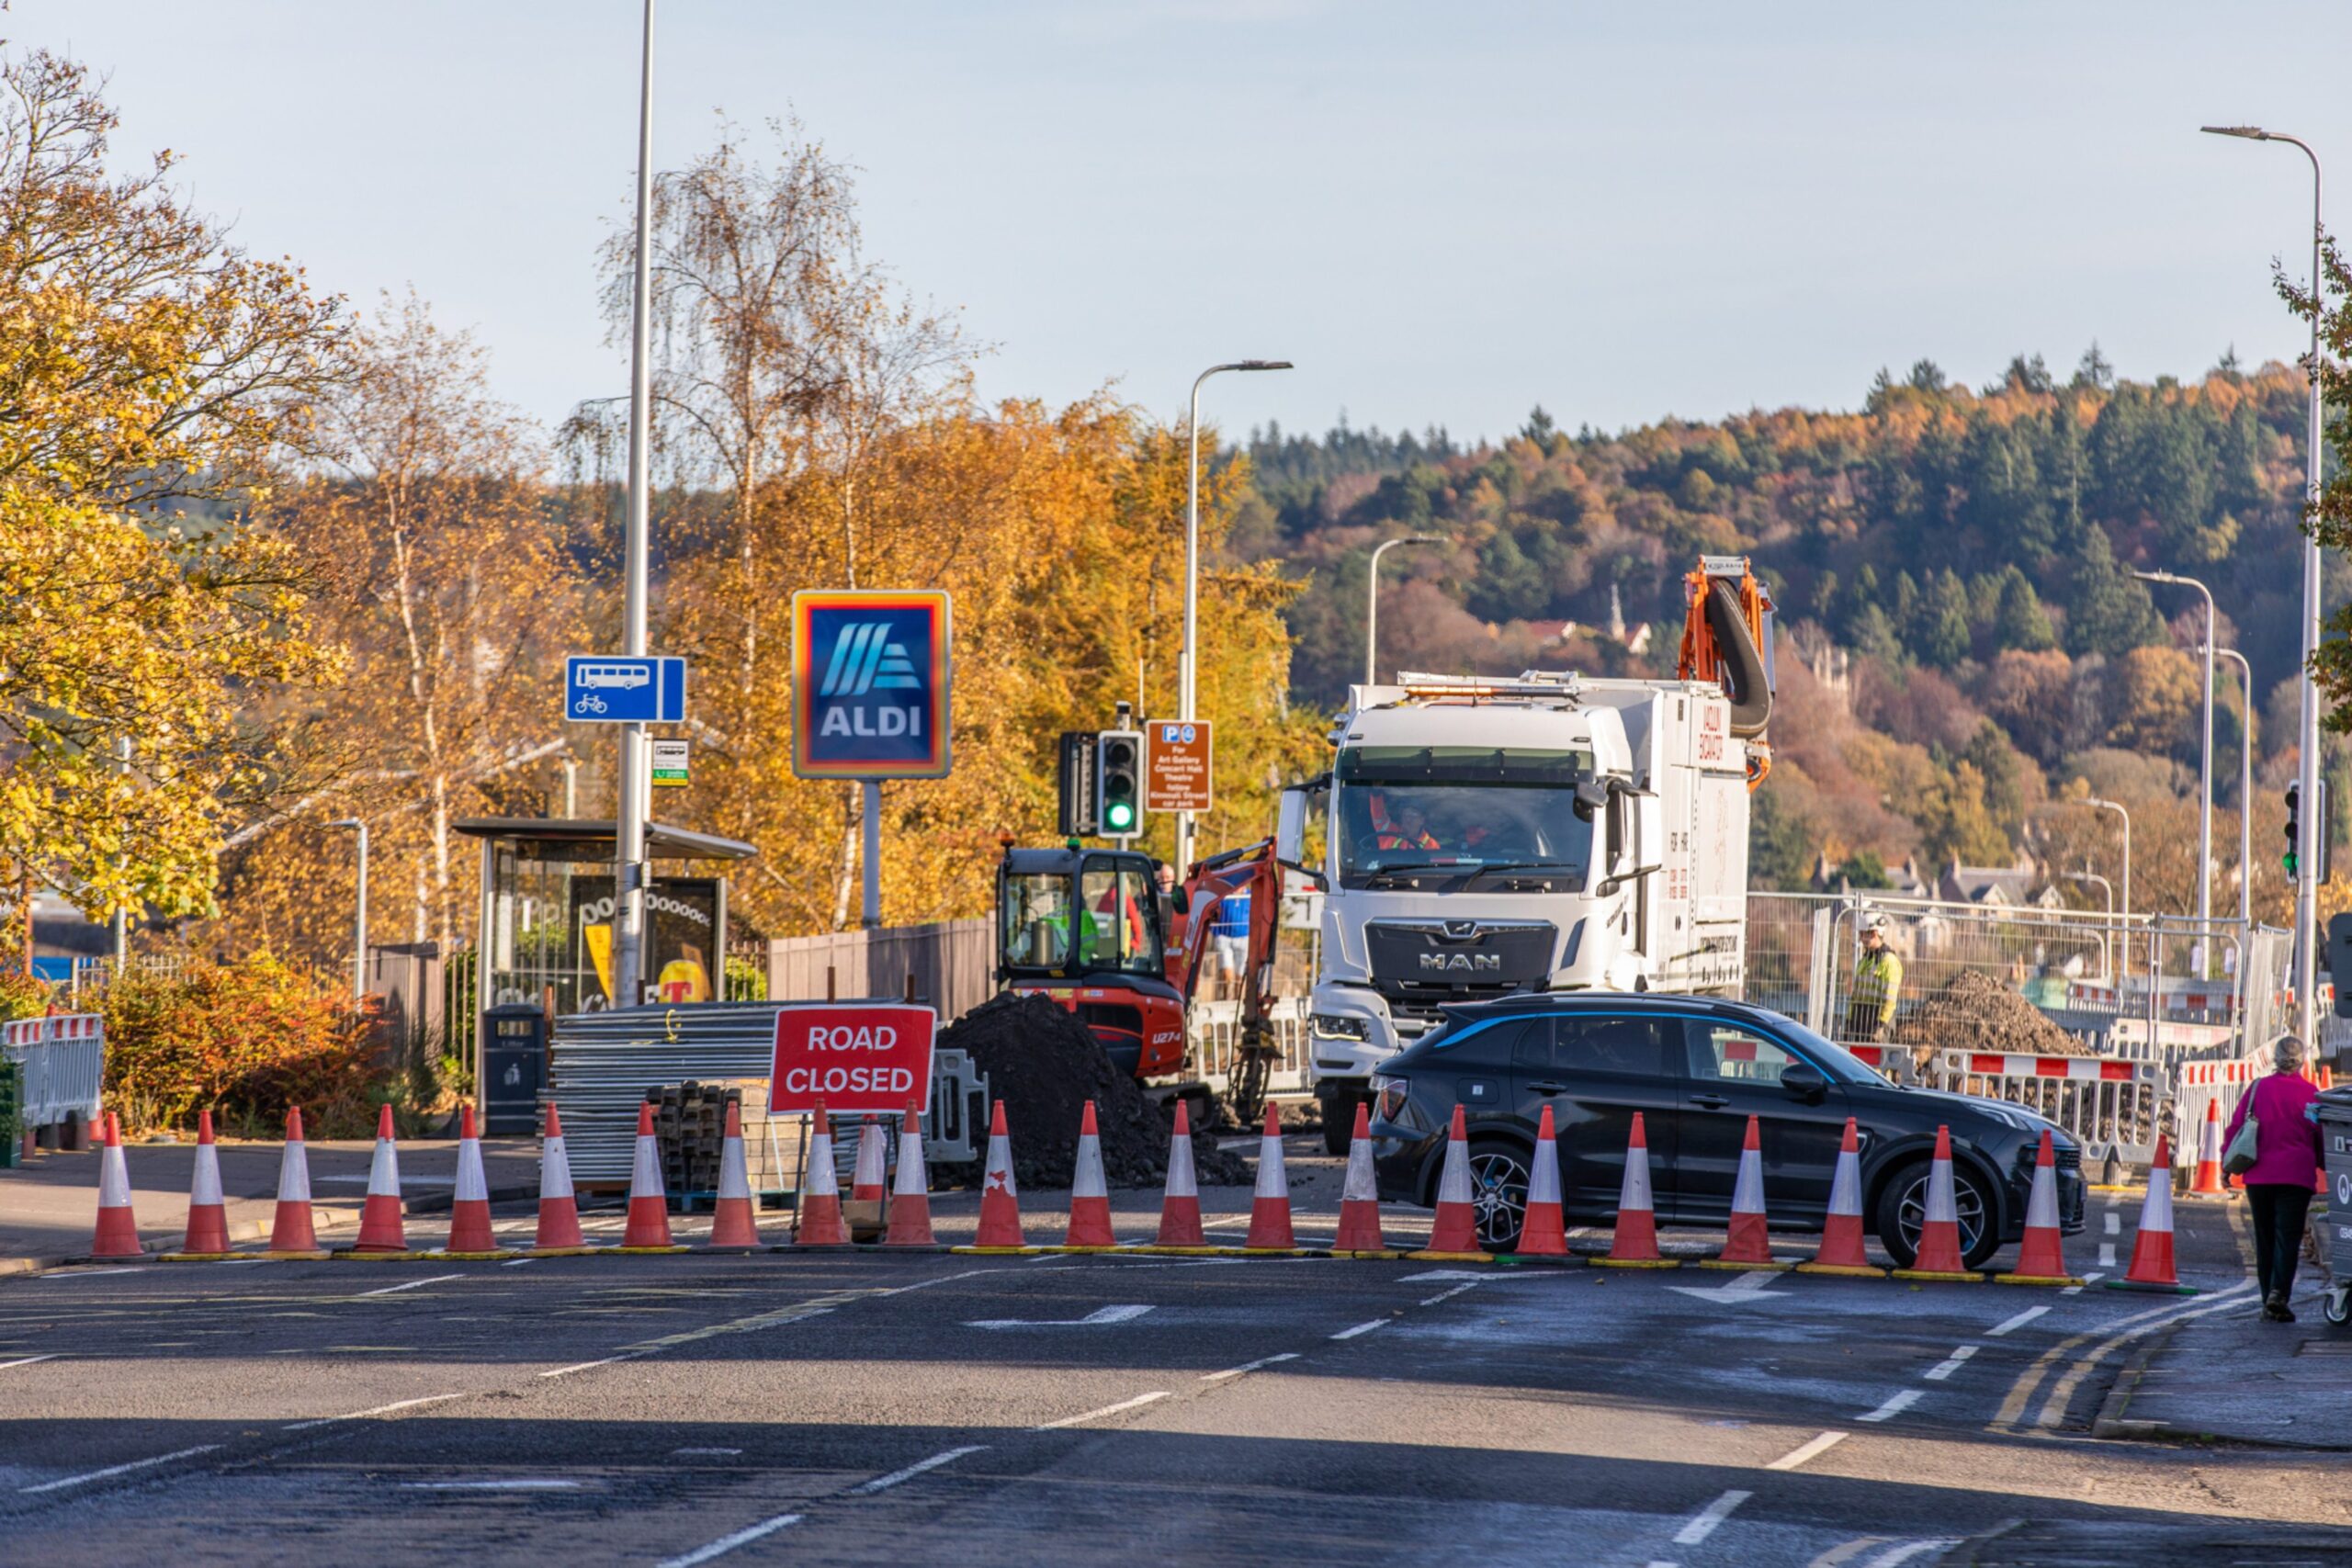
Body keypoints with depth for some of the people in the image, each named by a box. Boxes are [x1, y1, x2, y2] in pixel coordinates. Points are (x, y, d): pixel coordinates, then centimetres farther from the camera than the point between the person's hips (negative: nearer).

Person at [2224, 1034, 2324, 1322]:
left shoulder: (2257, 1089, 3)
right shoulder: (2310, 1093, -1)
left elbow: (2235, 1129, 5)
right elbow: (2320, 1136, 4)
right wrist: (2322, 1167, 19)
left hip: (2259, 1176, 2)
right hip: (2296, 1176, -2)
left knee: (2265, 1238, 11)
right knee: (2288, 1236, -4)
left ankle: (2268, 1301, 11)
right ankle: (2279, 1292, -23)